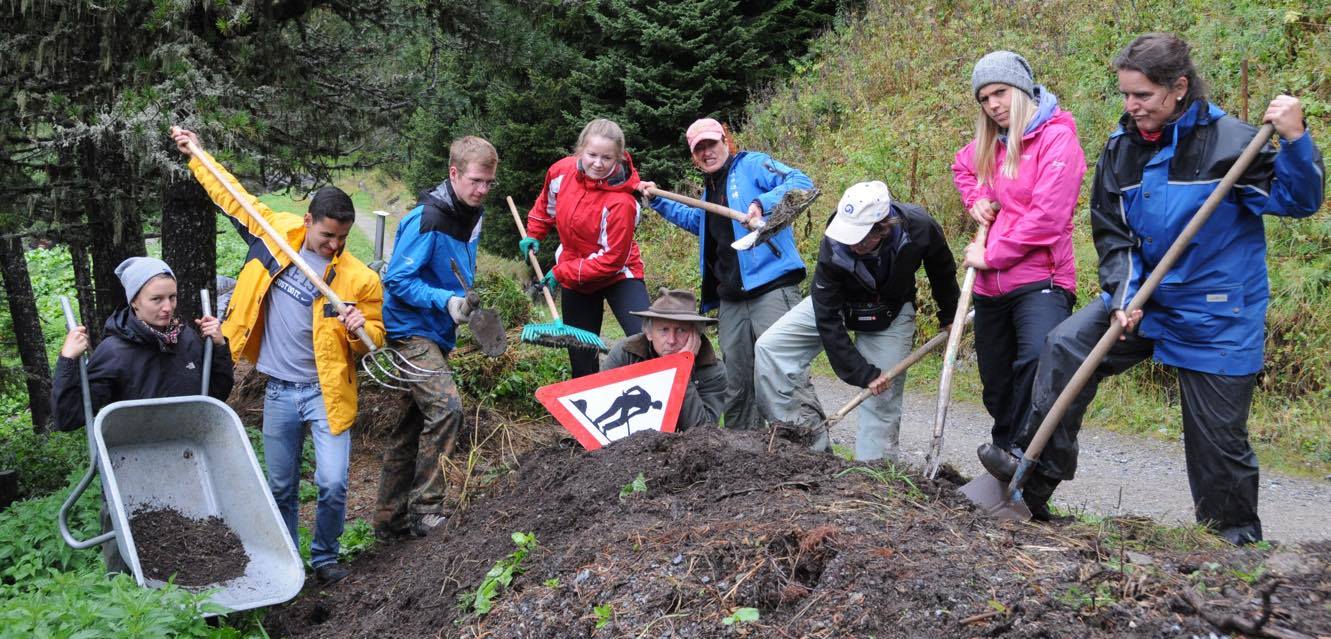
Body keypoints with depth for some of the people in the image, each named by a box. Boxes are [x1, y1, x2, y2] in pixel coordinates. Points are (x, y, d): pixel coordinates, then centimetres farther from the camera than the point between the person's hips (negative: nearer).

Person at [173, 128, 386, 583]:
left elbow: (375, 338, 1)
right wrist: (196, 154, 18)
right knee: (281, 488, 12)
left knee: (333, 484, -11)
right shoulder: (278, 233, 0)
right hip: (279, 392, 3)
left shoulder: (359, 278, -8)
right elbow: (233, 197, 13)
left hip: (326, 393, -3)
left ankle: (324, 557, 14)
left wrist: (361, 331, -21)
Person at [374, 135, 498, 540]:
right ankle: (425, 511, -17)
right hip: (410, 330, -9)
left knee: (415, 424, 12)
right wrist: (445, 301, -29)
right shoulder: (427, 219, -19)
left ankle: (391, 520, 21)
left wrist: (464, 302, 18)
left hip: (437, 333, 9)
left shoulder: (472, 215, 9)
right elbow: (397, 280, -20)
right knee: (446, 406, -24)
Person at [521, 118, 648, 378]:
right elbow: (547, 204, 14)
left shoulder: (620, 202, -29)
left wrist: (562, 272, -19)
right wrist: (533, 234, 16)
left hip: (617, 275, -5)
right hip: (574, 279, 5)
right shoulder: (561, 171, -11)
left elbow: (612, 259, -24)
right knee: (581, 358, 11)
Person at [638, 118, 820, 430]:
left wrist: (762, 203, -29)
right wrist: (658, 200, 37)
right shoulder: (710, 189, 23)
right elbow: (694, 219, 46)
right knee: (736, 386, 12)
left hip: (772, 288, -8)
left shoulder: (752, 165, 0)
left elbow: (800, 182, -15)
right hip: (731, 299, 8)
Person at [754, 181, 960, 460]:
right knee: (769, 348, -16)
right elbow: (827, 321, -27)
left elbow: (943, 271, -4)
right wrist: (863, 373, -27)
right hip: (837, 303, 0)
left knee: (883, 400, -7)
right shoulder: (833, 248, -35)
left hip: (892, 314, 0)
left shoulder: (920, 228, -30)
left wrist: (950, 317, 11)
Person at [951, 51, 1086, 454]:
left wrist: (991, 255, -11)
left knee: (1040, 360, -34)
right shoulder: (992, 143, 13)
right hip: (991, 288, 8)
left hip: (1039, 282, -8)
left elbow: (1047, 217, -17)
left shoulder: (1056, 137, -8)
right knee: (997, 388, 17)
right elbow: (963, 166, 37)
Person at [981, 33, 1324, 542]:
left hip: (1218, 317, -5)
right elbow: (1112, 234, 3)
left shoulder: (1229, 140, -15)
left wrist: (1295, 140, -30)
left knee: (1218, 436, 3)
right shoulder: (1121, 147, 1)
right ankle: (1039, 471, -7)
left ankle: (1238, 539, 23)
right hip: (1142, 297, 5)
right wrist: (1122, 297, -11)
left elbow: (1297, 200, -13)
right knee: (1067, 346, -14)